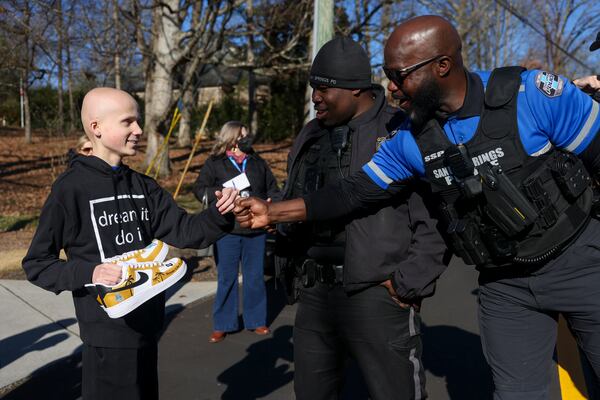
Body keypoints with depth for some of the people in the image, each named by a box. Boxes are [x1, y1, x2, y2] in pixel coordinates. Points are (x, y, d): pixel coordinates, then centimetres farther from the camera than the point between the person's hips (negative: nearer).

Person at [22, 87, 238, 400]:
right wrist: (88, 272, -24)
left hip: (146, 326, 6)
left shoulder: (142, 186, 6)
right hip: (108, 333, -6)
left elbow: (182, 231, -1)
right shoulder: (71, 188, -12)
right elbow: (36, 264, -8)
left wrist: (218, 214, -19)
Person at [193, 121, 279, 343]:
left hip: (256, 230, 3)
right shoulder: (214, 163, 2)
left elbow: (273, 189, 18)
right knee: (226, 278, 3)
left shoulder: (258, 163, 13)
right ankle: (222, 325, 16)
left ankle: (256, 321, 24)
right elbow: (199, 189, -2)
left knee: (255, 277, 10)